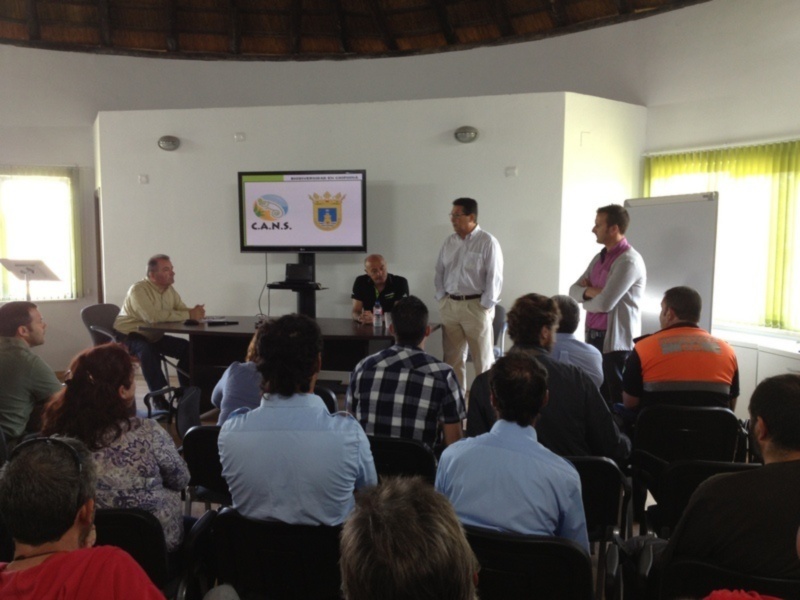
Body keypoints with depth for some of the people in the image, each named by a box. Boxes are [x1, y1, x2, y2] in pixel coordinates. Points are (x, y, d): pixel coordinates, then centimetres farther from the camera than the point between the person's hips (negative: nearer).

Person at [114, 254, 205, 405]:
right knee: (147, 350, -37)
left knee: (187, 347, -4)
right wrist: (189, 315, -36)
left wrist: (195, 312, -28)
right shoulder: (138, 289, -24)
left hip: (153, 337, 8)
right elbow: (153, 317, -39)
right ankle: (161, 400, -30)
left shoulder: (169, 289, 3)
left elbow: (183, 311, -1)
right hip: (129, 337, -8)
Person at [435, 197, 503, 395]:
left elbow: (494, 277, -10)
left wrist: (485, 306, -12)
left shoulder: (488, 242, -8)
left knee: (483, 358, 3)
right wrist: (442, 298, 8)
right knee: (452, 357, 11)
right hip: (449, 305, 6)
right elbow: (439, 272, 17)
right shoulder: (449, 242, 10)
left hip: (475, 306, -6)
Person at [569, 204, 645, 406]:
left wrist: (585, 299, -1)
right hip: (594, 335, 8)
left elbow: (605, 303, -21)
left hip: (616, 340, -8)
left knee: (617, 399, 2)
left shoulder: (629, 261, -15)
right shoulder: (600, 257, 13)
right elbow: (574, 290, 11)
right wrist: (590, 292, -11)